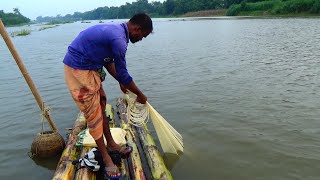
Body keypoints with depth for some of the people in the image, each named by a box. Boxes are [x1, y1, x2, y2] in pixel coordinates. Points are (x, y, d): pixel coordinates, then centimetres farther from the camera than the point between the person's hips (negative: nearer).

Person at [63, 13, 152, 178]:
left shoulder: (115, 29, 7)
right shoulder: (119, 39, -24)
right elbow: (123, 74, -16)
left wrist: (121, 82, 20)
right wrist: (140, 95, -2)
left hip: (90, 67, 10)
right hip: (79, 70, -10)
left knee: (101, 105, 16)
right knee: (93, 113, -2)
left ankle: (111, 143, 30)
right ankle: (105, 156, 12)